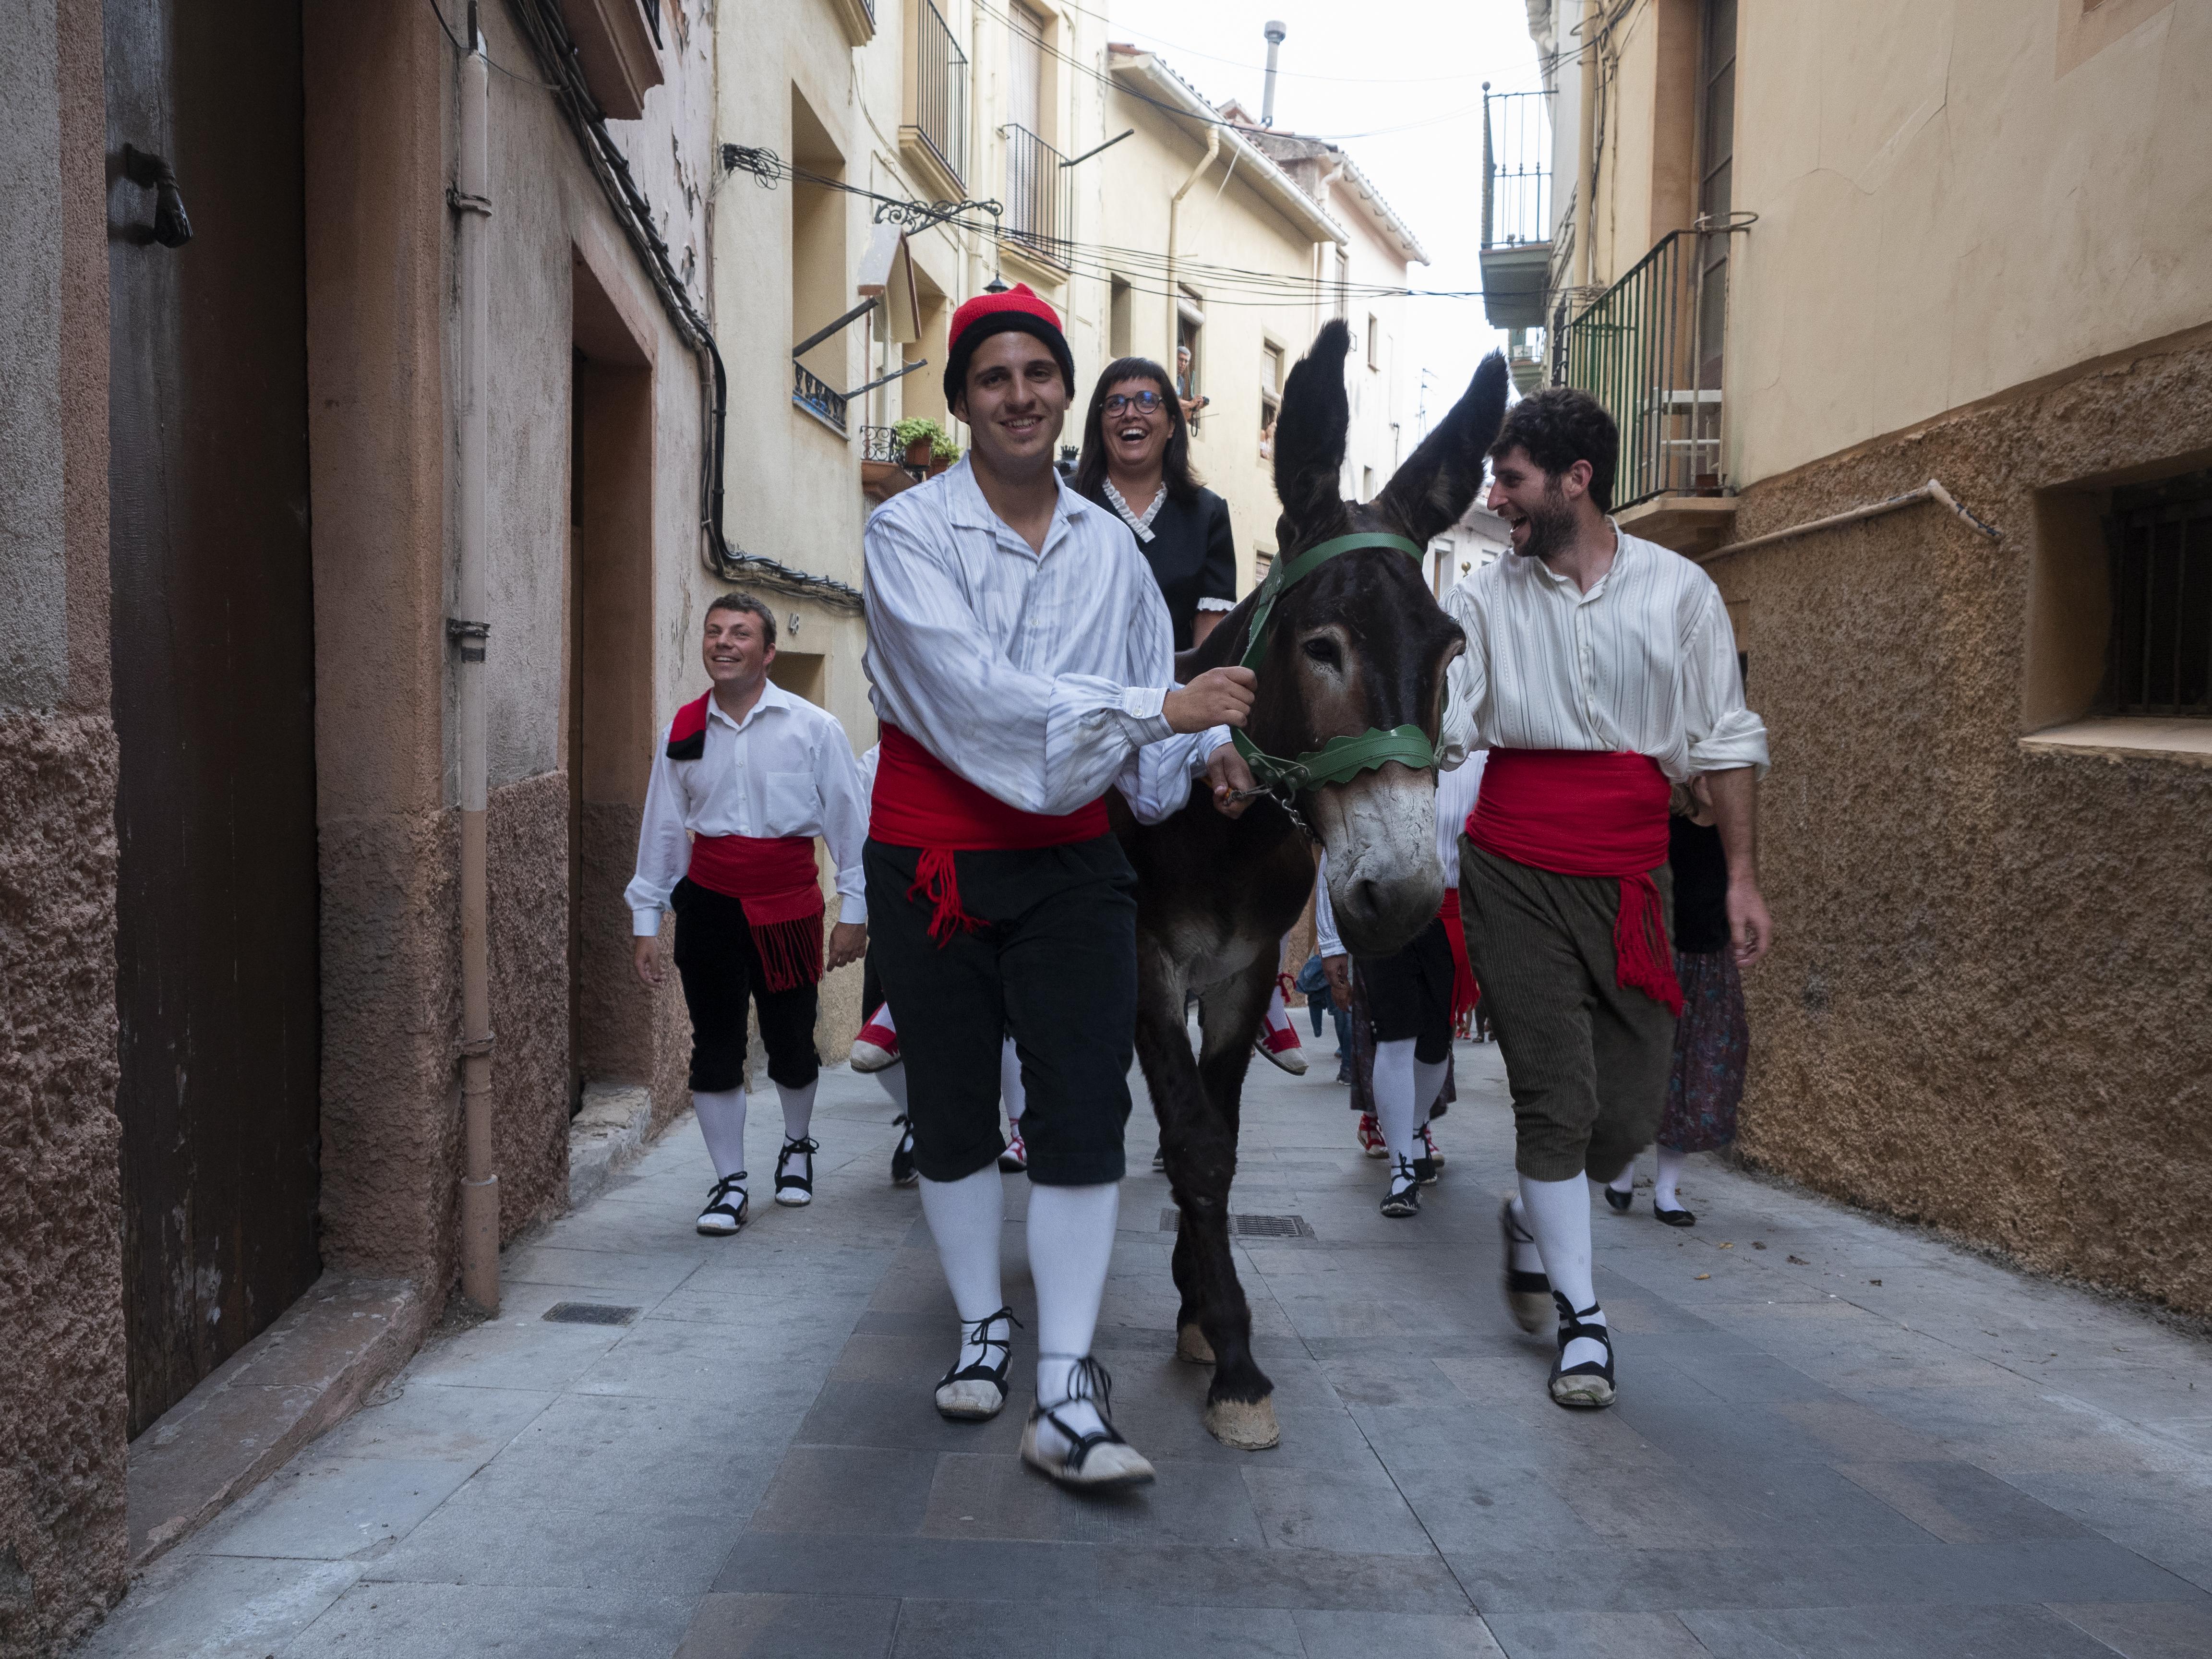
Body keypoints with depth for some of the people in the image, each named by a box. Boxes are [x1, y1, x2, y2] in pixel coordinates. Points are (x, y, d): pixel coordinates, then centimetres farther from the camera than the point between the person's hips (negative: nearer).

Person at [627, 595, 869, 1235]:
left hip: (788, 908, -2)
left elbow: (849, 821, 0)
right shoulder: (683, 731, 5)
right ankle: (730, 1184, 18)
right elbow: (662, 828, 11)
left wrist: (853, 911, 0)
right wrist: (645, 919, 12)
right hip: (708, 906, 2)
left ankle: (797, 1147, 38)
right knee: (715, 1048, 4)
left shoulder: (813, 728, -3)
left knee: (791, 1044, 9)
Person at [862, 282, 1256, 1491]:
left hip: (1071, 861, 3)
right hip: (931, 860, -2)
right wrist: (1159, 709, -25)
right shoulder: (909, 532, -7)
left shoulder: (1109, 546, 6)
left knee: (1084, 1113, -4)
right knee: (952, 1109, 10)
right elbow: (973, 690, -20)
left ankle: (1065, 1395, 2)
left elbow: (1153, 689, 12)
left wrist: (1205, 758, -11)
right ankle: (981, 1325, 32)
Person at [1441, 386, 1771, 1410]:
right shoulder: (1484, 600, 3)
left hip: (1628, 881, 1)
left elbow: (1724, 741, 7)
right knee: (1555, 1096, -2)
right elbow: (1438, 726, -5)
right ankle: (1580, 1318, 14)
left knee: (1631, 1106, 4)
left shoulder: (1678, 592, 3)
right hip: (1515, 875, -1)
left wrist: (1742, 876, 4)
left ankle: (1533, 1220, 35)